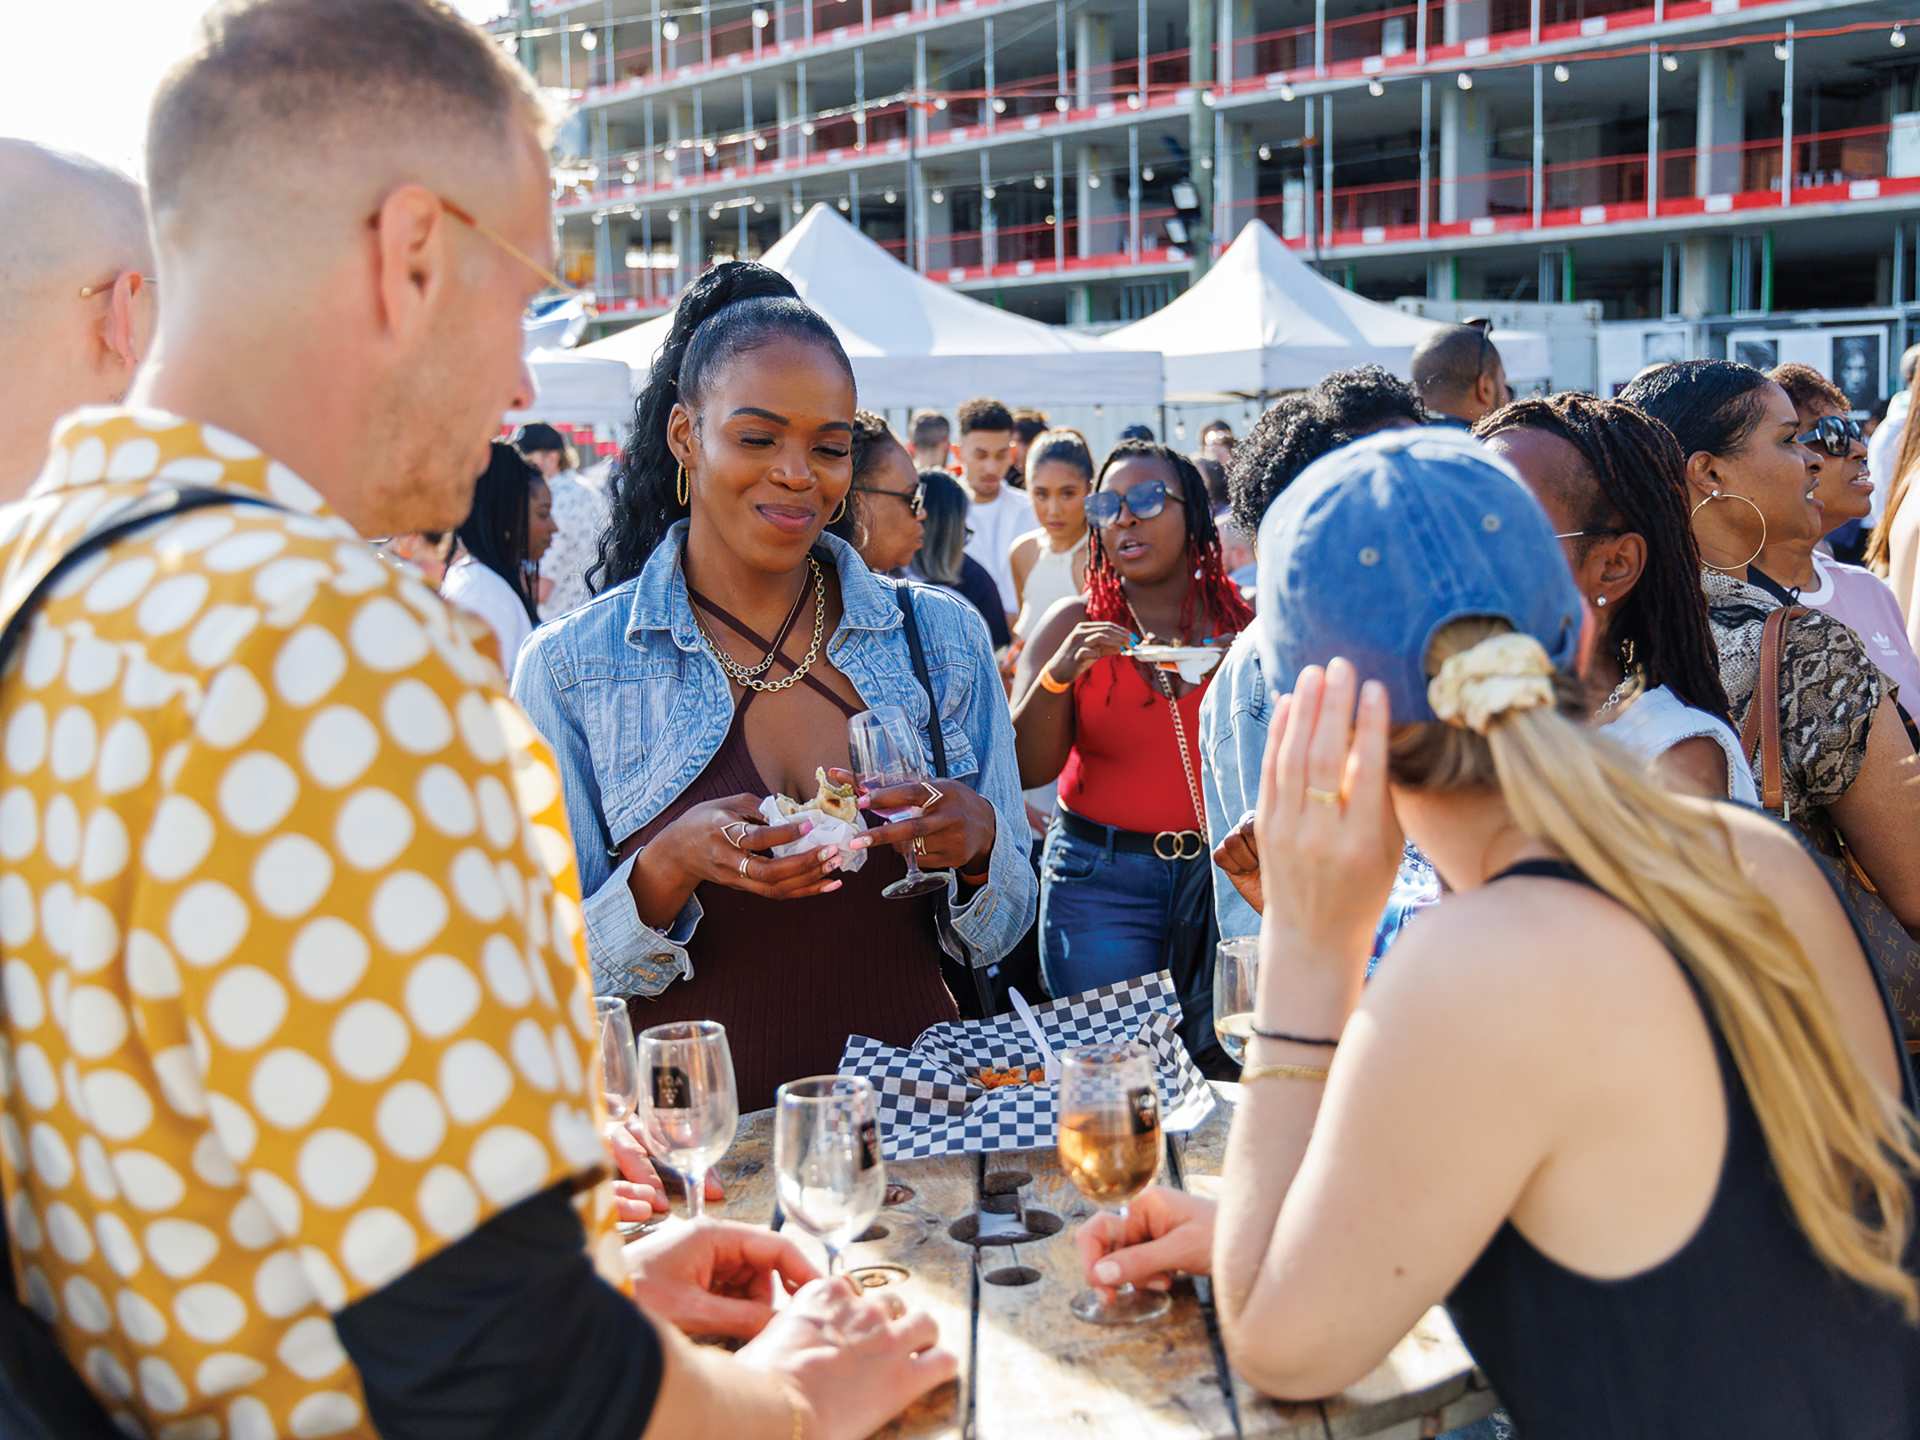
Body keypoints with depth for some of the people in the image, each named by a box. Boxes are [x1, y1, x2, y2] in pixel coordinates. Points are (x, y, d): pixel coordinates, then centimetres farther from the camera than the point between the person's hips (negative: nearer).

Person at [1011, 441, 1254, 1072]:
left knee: (1224, 1065, 5)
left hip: (1221, 870, 1)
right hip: (1101, 875, -1)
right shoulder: (1074, 625, 1)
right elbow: (1025, 771, -5)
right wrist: (1059, 674, -20)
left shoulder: (1244, 619, 3)